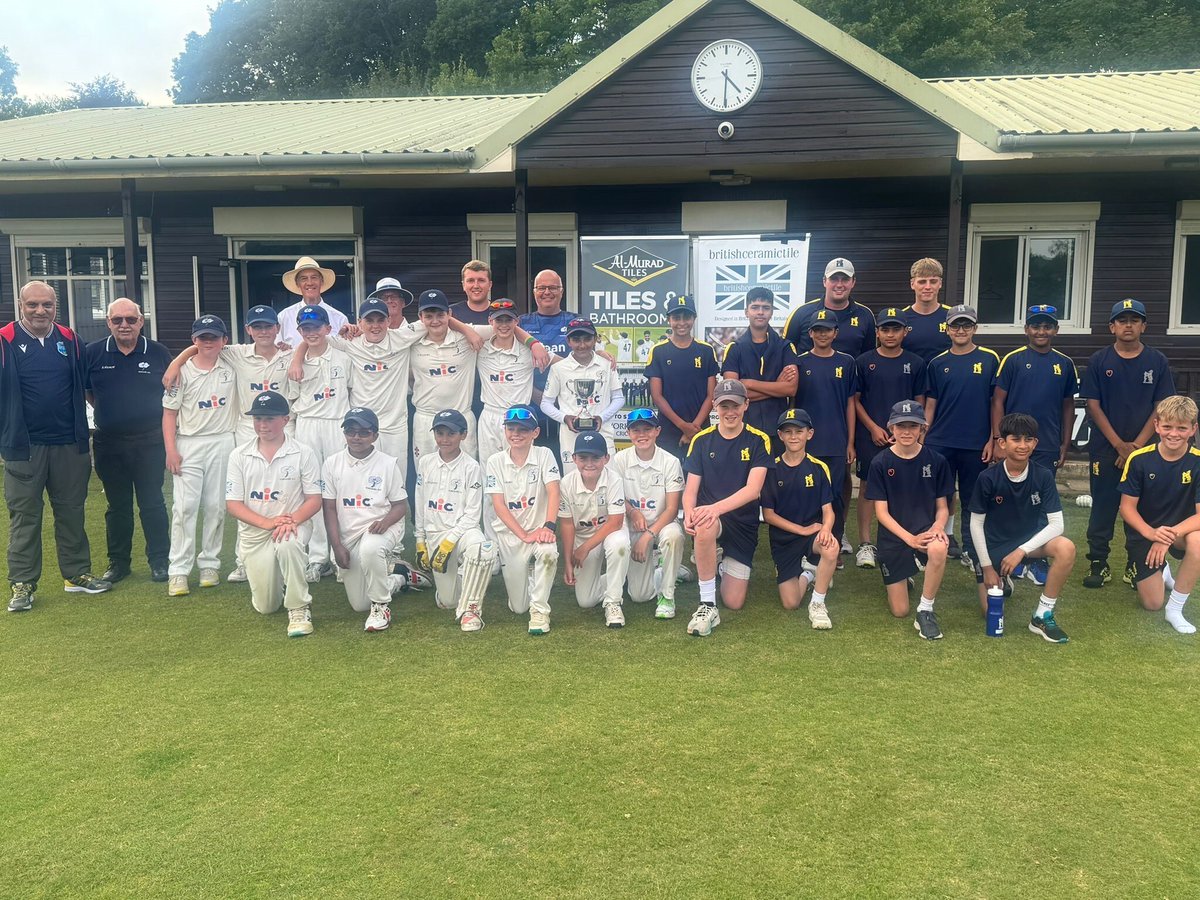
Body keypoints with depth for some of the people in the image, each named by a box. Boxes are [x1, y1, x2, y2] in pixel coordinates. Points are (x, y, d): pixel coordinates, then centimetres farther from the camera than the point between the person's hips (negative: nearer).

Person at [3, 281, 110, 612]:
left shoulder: (69, 340, 7)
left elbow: (84, 383, 15)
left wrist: (82, 433, 10)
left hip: (68, 444, 3)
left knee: (71, 511, 11)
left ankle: (77, 574, 22)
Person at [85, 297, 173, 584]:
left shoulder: (159, 353, 0)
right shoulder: (93, 353, 1)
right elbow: (85, 391, 15)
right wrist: (108, 412, 8)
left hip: (150, 442, -1)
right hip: (109, 444, 1)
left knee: (152, 503, 4)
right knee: (117, 506, 11)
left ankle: (159, 561, 15)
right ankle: (118, 562, 22)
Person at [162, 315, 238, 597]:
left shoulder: (231, 367, 6)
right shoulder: (182, 371, 0)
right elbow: (170, 413, 0)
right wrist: (171, 450, -8)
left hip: (223, 444, 2)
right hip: (188, 445, -2)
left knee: (216, 507, 5)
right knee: (184, 507, -5)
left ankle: (209, 563, 16)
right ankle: (178, 570, -3)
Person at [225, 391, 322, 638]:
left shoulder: (303, 453, -3)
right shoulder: (239, 455, 1)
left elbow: (314, 500, -5)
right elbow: (232, 504, -3)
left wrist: (292, 520, -26)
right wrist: (268, 522, -19)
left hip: (294, 525, -2)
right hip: (254, 531, 2)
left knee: (287, 545, -40)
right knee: (265, 607, 0)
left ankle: (299, 608, -22)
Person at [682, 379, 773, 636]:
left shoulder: (758, 441, -4)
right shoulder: (702, 440, 1)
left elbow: (753, 489, -17)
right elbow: (691, 489, -2)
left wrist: (718, 507, -34)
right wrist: (688, 513, -26)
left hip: (743, 523, 0)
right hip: (709, 515, 0)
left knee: (734, 603, -1)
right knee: (704, 526, -40)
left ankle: (724, 565, 35)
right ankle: (707, 606, -27)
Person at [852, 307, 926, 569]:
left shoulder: (915, 363, 5)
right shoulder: (864, 362, 2)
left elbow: (919, 402, 7)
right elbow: (855, 400, 4)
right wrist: (873, 428, -7)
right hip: (870, 436, -1)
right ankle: (865, 544, 9)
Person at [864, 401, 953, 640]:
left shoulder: (936, 461, -3)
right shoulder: (880, 464, -7)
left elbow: (942, 507, 2)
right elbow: (881, 512, -8)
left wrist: (937, 527, -21)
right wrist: (909, 538, -22)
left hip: (925, 531, 0)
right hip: (893, 536, 0)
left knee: (938, 548, -39)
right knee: (899, 611, 1)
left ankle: (925, 611, -18)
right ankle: (906, 574, 36)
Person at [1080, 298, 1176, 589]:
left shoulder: (1157, 362, 3)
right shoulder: (1099, 361, 1)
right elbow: (1093, 405, -2)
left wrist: (1137, 445, -9)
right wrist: (1119, 445, -9)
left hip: (1143, 448, 1)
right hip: (1105, 448, -1)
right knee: (1102, 505, 3)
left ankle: (1137, 565, 15)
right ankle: (1098, 563, 10)